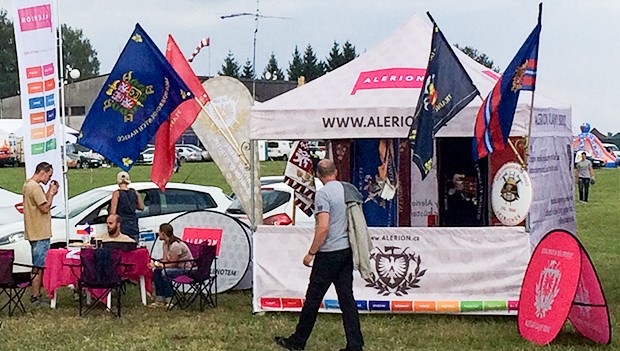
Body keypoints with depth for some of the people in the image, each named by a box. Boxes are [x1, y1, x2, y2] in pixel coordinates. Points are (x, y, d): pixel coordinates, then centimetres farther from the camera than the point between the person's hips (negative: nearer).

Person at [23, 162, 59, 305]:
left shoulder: (28, 185, 15)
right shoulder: (35, 187, -17)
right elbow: (45, 208, -19)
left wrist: (50, 192, 9)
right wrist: (51, 193, -9)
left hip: (34, 233, 11)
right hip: (40, 234, -11)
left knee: (37, 266, 15)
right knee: (39, 267, -6)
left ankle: (36, 295, 19)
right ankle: (36, 297, -3)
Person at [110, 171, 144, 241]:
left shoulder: (117, 193, -7)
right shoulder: (134, 192, 7)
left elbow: (113, 212, -10)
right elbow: (141, 207, 17)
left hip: (122, 228, -5)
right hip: (134, 227, 5)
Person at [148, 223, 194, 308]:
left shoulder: (175, 245, -24)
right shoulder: (166, 243, 6)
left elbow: (173, 264, -21)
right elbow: (165, 259, 8)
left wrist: (162, 265, -21)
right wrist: (155, 263, -8)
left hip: (187, 269, -10)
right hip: (177, 268, 10)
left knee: (165, 272, -28)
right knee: (156, 271, -2)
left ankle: (169, 301, -20)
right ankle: (160, 300, -1)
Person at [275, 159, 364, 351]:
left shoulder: (323, 193, -14)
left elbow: (323, 228, -21)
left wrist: (311, 253, -13)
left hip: (329, 253, -7)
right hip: (347, 251, 7)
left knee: (313, 298, 3)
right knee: (347, 298, 7)